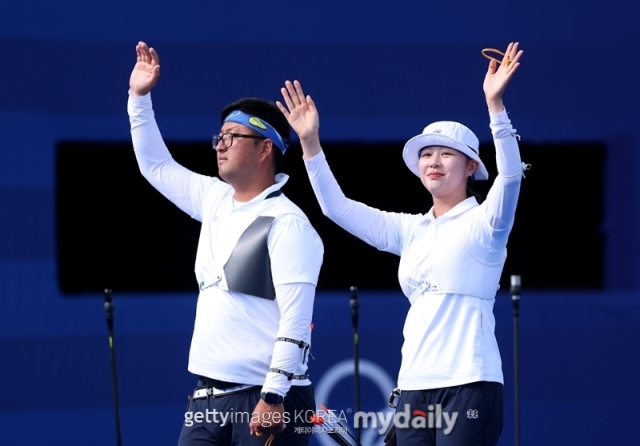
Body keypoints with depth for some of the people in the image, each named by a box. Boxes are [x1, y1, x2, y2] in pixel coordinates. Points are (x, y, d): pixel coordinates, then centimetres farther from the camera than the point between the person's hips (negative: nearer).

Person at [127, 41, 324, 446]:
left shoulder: (286, 222, -11)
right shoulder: (215, 200, 13)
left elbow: (296, 318, -18)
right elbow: (155, 165, 28)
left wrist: (274, 395, -23)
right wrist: (140, 98, 20)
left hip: (266, 399, -8)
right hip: (209, 395, 8)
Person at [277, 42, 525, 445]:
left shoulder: (483, 223, -1)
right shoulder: (410, 230, 15)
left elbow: (510, 175, -19)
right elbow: (338, 208, 15)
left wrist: (495, 104, -31)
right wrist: (311, 142, 6)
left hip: (469, 384, -6)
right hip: (415, 384, 6)